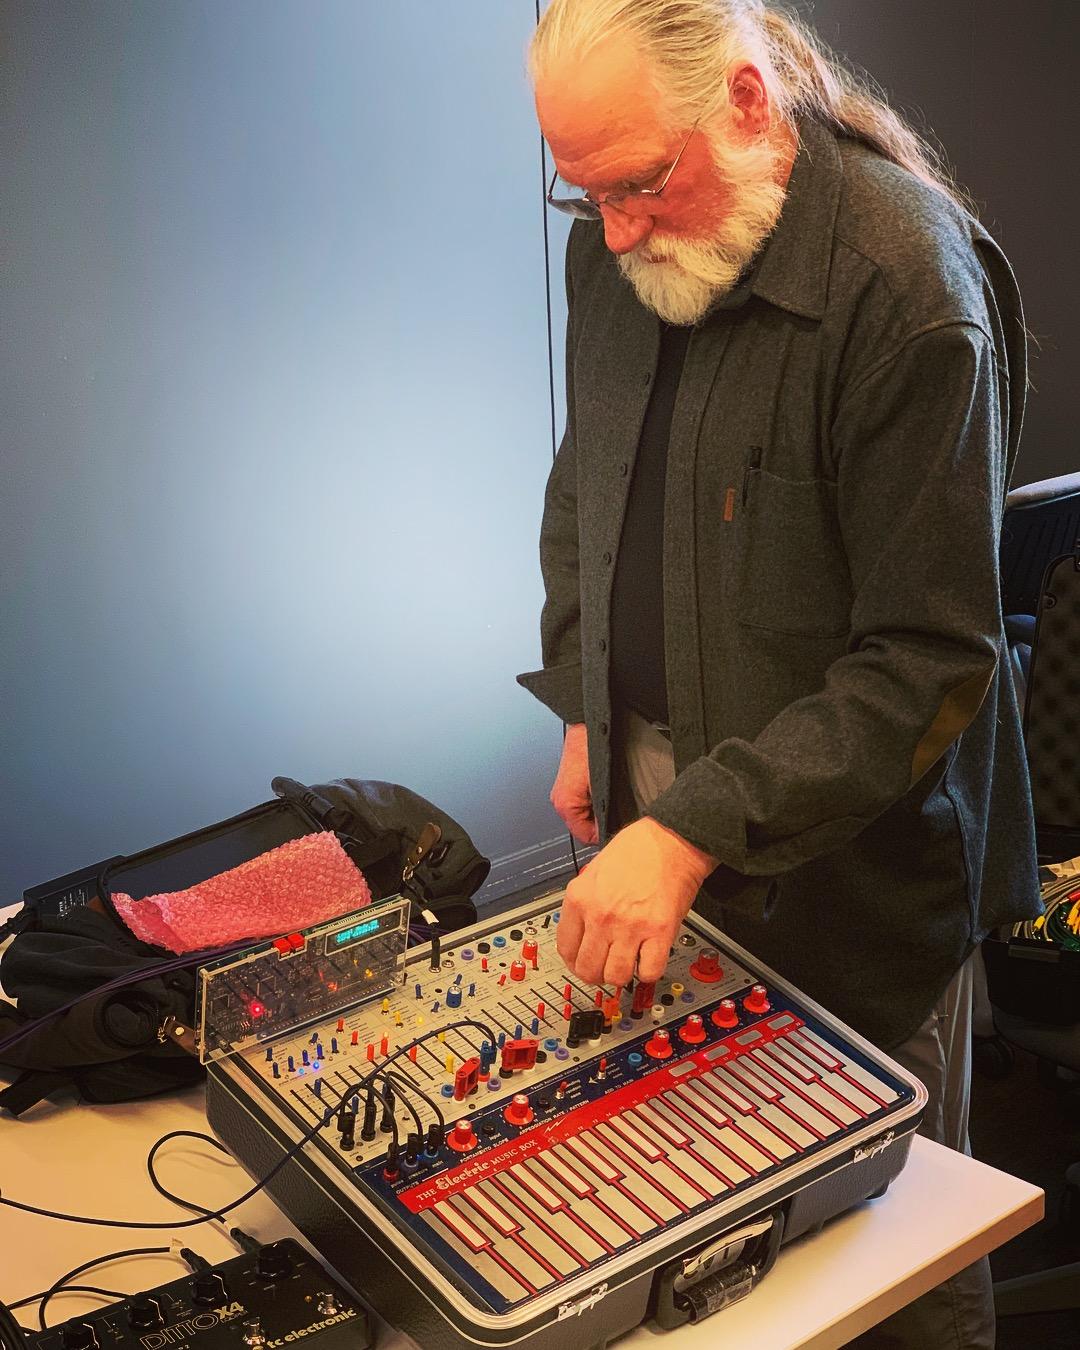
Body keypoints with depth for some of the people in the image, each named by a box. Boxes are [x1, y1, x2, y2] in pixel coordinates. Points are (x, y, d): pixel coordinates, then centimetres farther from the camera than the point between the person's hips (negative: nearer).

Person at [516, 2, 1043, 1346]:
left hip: (851, 867, -5)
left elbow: (932, 661, -23)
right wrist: (587, 714, 9)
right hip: (659, 817, 6)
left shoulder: (909, 285, -23)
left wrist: (694, 829, -27)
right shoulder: (615, 247, 0)